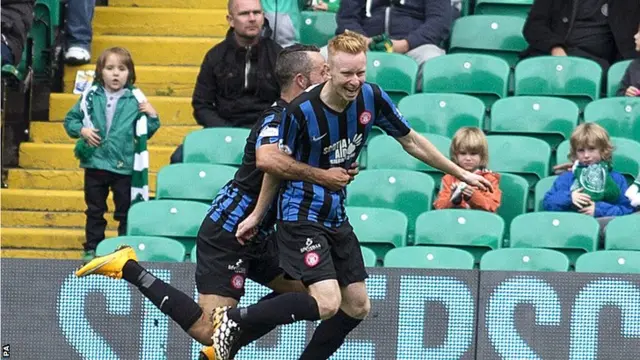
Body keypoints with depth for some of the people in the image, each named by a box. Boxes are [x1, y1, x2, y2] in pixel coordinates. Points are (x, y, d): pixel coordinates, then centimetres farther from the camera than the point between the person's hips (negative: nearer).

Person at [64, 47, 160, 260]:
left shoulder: (135, 100, -2)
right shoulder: (91, 97, 0)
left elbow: (145, 133, 4)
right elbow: (70, 120, 8)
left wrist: (152, 117, -13)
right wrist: (82, 131, -10)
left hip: (124, 166, -1)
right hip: (95, 163, 1)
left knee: (126, 211, 6)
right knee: (95, 211, 13)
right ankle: (92, 249, 22)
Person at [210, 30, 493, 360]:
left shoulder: (372, 98, -7)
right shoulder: (301, 111, -21)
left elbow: (411, 142, 8)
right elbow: (279, 164, -5)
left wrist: (462, 174, 11)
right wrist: (257, 215, 5)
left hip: (336, 217, 7)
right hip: (301, 216, -7)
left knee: (358, 306, 8)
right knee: (326, 303, -22)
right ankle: (234, 320, -11)